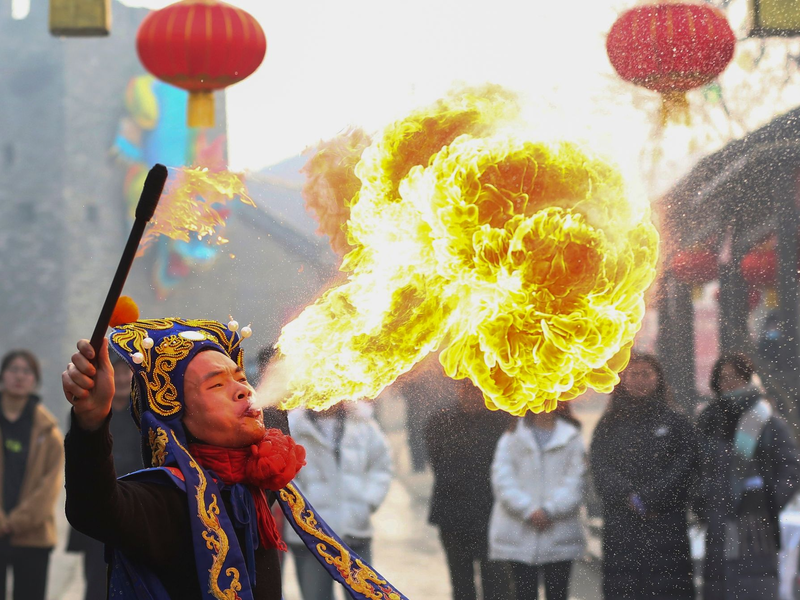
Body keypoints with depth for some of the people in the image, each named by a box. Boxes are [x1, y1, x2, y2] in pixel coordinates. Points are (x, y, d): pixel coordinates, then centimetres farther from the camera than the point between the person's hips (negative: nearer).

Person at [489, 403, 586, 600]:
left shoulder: (572, 439, 6)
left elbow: (575, 483, -3)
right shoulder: (511, 438, 7)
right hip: (519, 536, 0)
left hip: (560, 537, 0)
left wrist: (550, 510, -16)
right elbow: (502, 480, -4)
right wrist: (528, 510, -16)